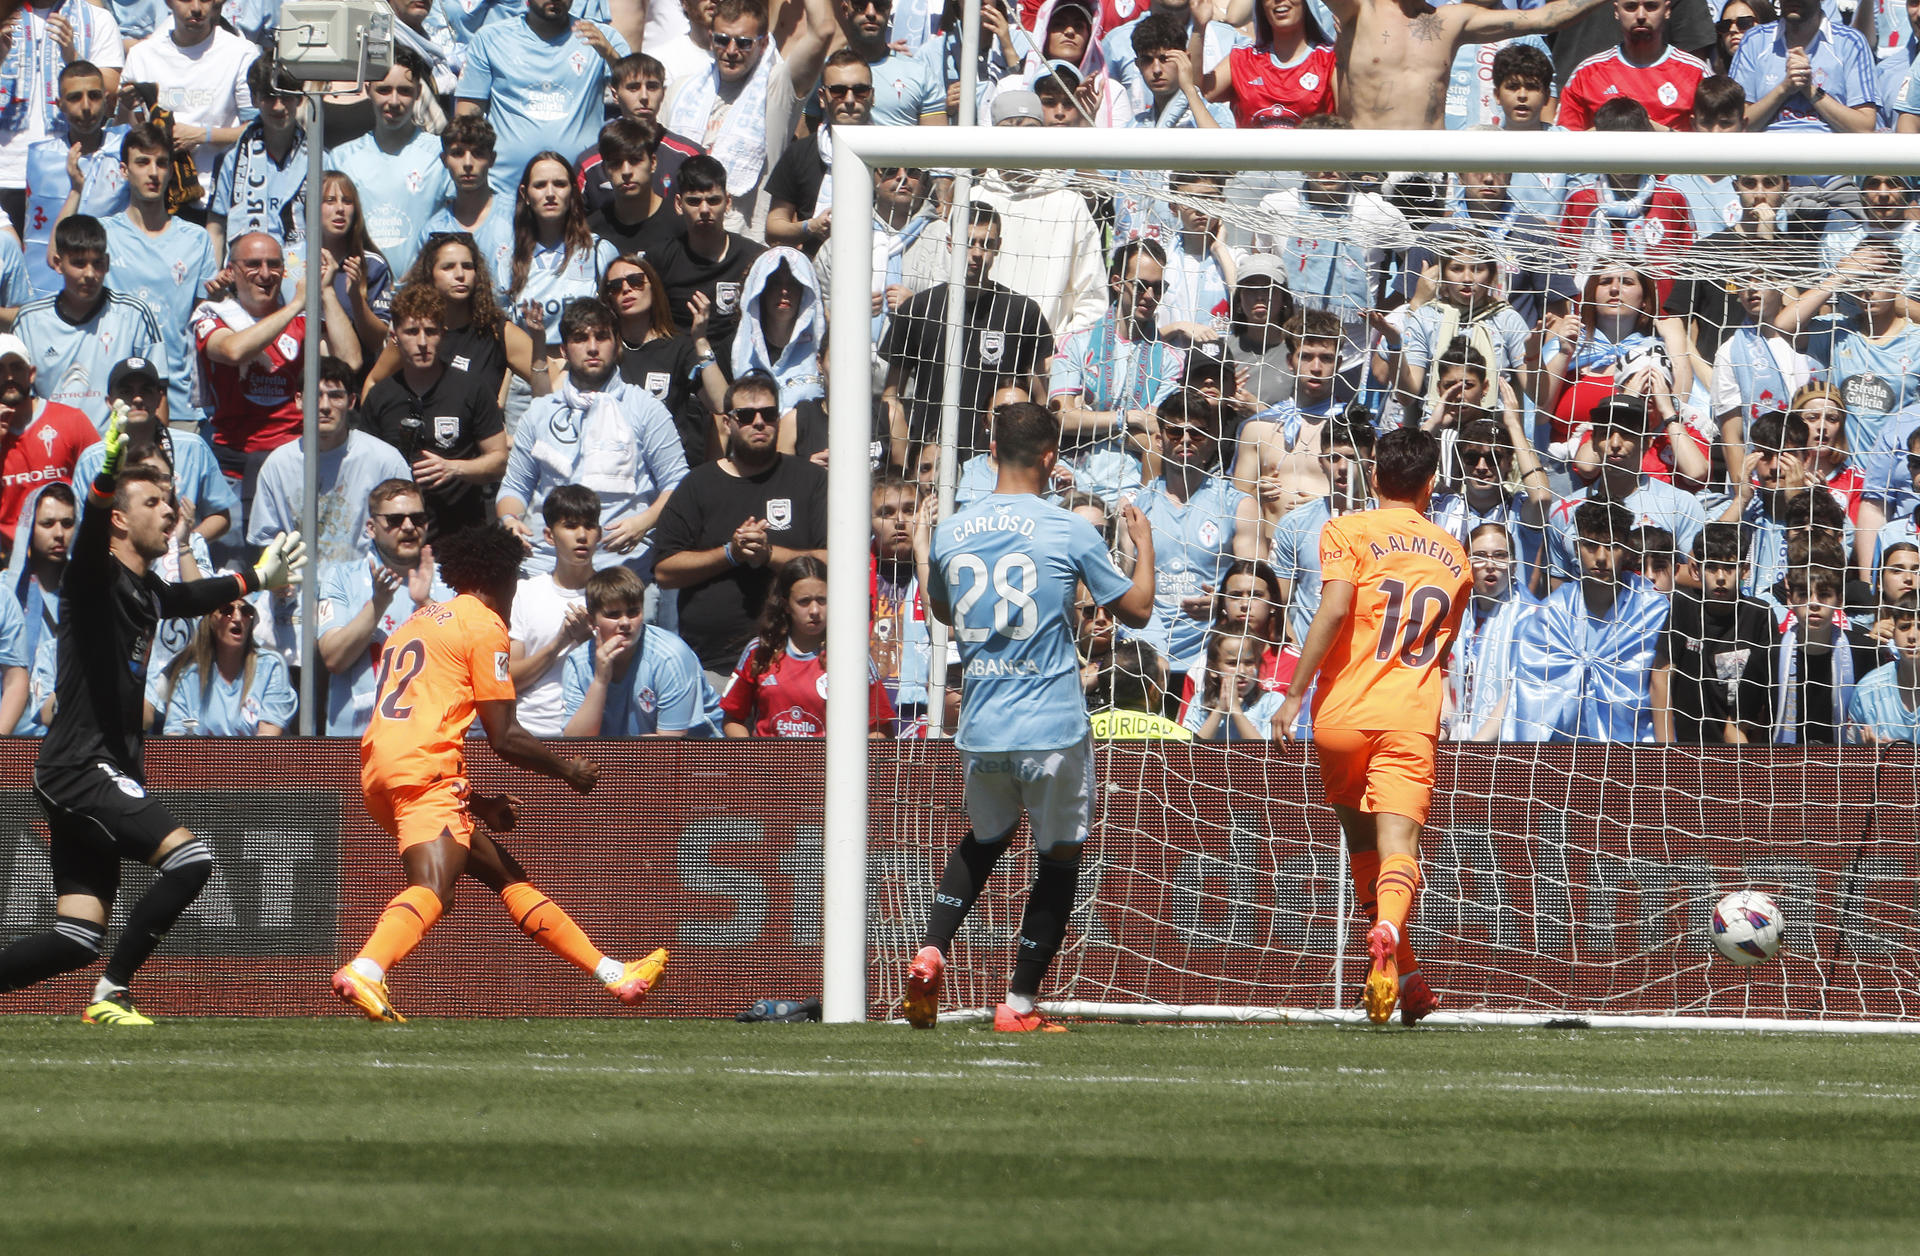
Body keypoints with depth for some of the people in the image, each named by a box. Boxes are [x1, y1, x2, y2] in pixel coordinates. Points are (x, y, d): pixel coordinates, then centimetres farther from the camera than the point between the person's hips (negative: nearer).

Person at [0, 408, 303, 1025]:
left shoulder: (147, 592, 17)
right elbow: (90, 528, -32)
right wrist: (109, 471, -51)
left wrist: (259, 578, 52)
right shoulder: (96, 578, -9)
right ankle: (111, 993, -13)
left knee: (77, 939, 2)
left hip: (106, 774, 9)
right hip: (81, 768, -9)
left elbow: (191, 597, 40)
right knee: (189, 858, -20)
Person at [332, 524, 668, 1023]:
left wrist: (478, 803, 36)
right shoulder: (484, 625, 2)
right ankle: (365, 971, -53)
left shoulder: (419, 623, 28)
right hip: (425, 769, -9)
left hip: (380, 773, 9)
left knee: (507, 875, 17)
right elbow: (504, 738, -3)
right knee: (432, 888, -27)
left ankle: (613, 975, 23)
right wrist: (568, 771, 12)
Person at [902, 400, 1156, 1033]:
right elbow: (1136, 610, 2)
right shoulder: (1068, 531, -9)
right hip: (1053, 729, -4)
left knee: (984, 841, 26)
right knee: (1059, 857, 10)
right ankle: (1020, 1004, 8)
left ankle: (931, 951, 4)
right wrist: (1144, 545, 19)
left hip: (979, 728, 4)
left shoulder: (950, 532, 2)